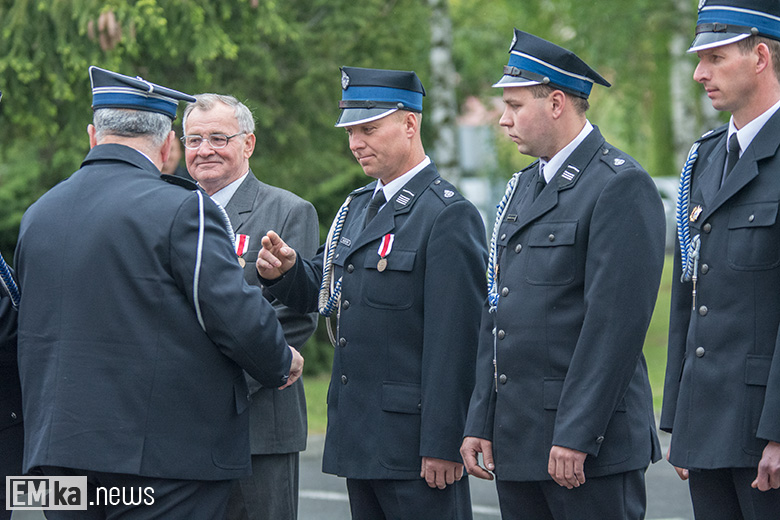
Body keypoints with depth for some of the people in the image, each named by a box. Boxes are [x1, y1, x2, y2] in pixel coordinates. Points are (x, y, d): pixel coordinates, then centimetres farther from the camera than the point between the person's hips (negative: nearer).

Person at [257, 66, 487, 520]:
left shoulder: (450, 215, -12)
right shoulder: (359, 206, 16)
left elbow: (455, 340, -17)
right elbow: (321, 292, 19)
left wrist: (442, 445, -19)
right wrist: (286, 271, -5)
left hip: (414, 438, -8)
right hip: (359, 437, 8)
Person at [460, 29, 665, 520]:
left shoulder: (622, 186, -10)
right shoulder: (524, 187, 18)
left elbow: (616, 320, -17)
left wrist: (576, 435, -20)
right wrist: (480, 423, 12)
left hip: (592, 443, -8)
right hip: (516, 443, 8)